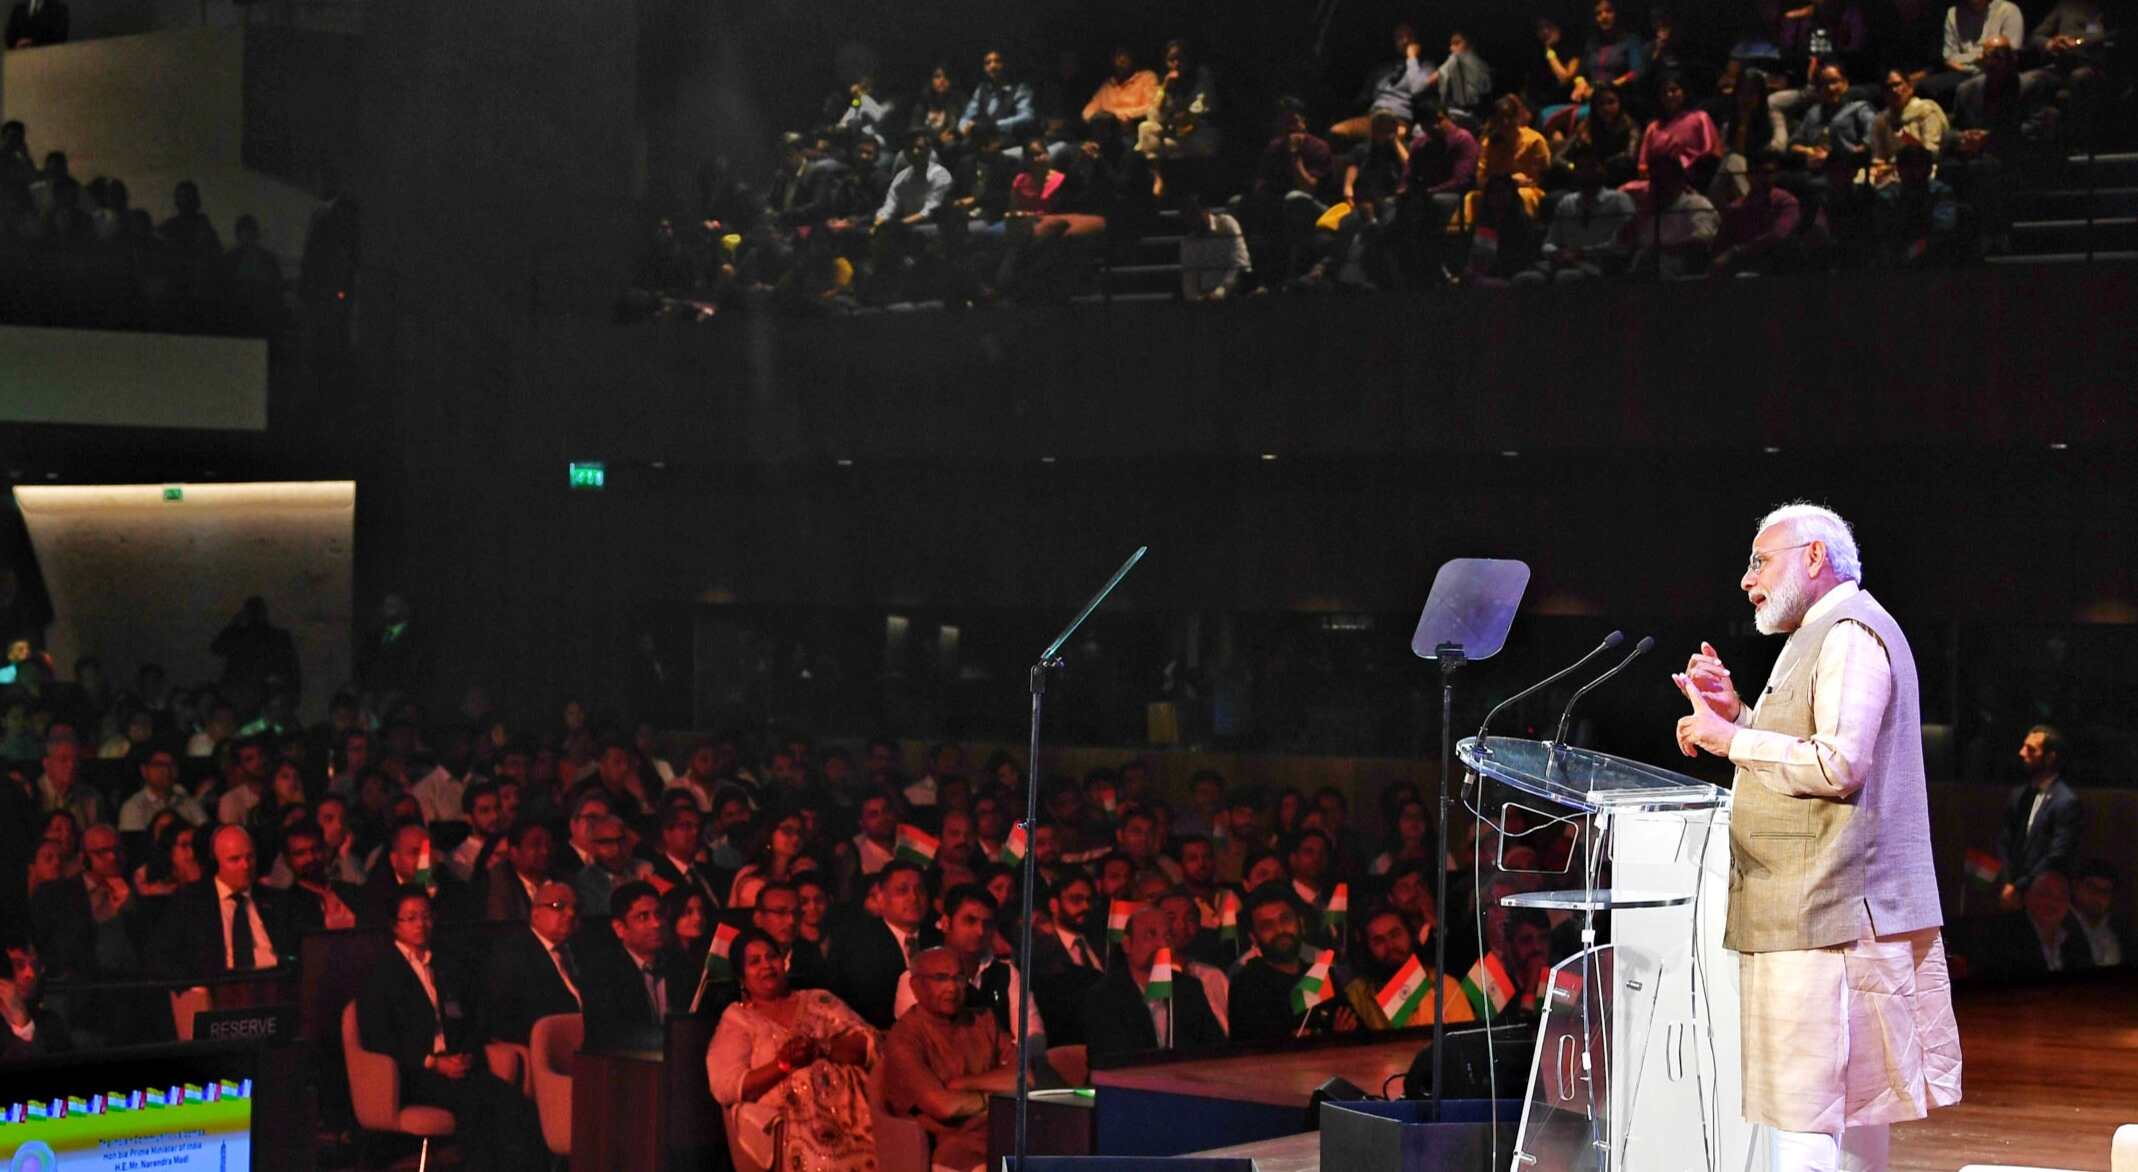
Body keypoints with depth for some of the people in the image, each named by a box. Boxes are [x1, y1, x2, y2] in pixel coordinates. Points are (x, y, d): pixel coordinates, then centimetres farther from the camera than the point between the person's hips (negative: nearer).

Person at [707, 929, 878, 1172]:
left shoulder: (818, 1001, 22)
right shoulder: (736, 1019, 14)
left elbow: (868, 1043, 9)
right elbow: (725, 1087, 0)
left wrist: (820, 1049, -9)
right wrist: (782, 1064, -12)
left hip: (849, 1113, 2)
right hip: (787, 1123, -2)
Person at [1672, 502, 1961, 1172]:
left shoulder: (1849, 633, -10)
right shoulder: (1820, 638, 23)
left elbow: (1837, 764, -22)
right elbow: (1794, 758, 27)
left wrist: (1731, 740, -13)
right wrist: (1735, 712, 13)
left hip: (1826, 915, -11)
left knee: (1805, 1111, -15)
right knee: (1852, 1108, 13)